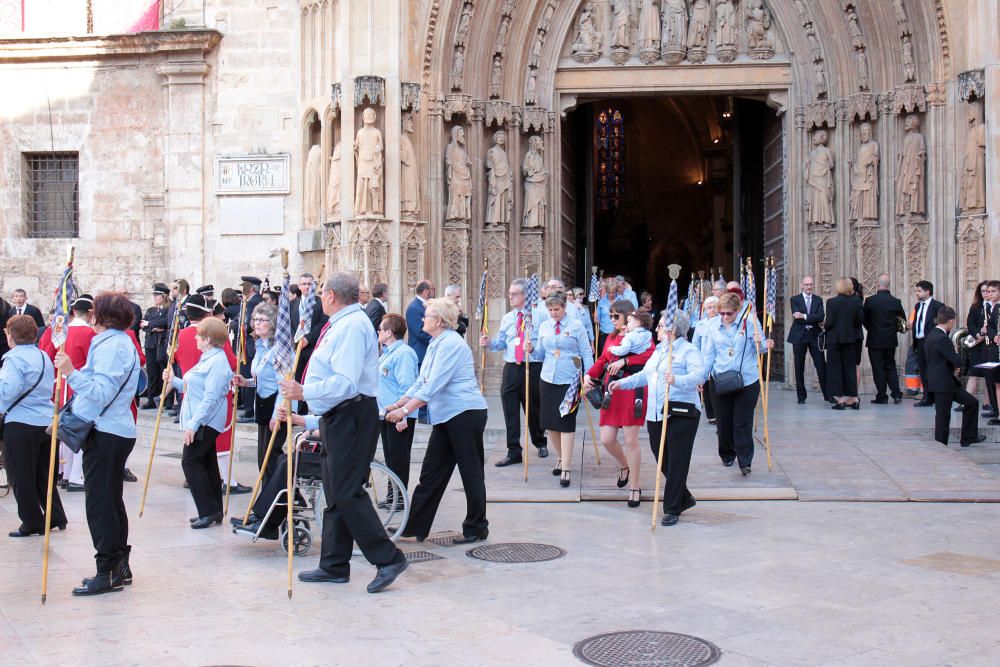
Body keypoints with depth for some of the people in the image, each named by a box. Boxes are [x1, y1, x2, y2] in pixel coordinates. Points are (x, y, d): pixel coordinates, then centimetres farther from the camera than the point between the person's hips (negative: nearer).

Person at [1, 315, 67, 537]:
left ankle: (33, 523, 10)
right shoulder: (43, 356, 11)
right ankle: (56, 518, 21)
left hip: (21, 425, -8)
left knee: (21, 477, 5)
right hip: (47, 421, 8)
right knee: (44, 474, 17)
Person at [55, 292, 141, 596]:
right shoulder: (122, 342, 16)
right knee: (111, 500, 16)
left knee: (100, 503, -5)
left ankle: (108, 572, -1)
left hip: (105, 434, -10)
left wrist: (71, 373, -30)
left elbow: (101, 393, -25)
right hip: (117, 431, 10)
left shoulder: (110, 345, -16)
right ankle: (120, 566, 23)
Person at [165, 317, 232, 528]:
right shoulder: (208, 358, 16)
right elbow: (194, 389, 20)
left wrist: (193, 425, -25)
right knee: (207, 463, 12)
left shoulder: (217, 362, -18)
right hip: (203, 422, 11)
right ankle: (214, 511, 18)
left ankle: (209, 511, -7)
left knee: (190, 461, -10)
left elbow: (210, 398, -23)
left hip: (205, 422, -11)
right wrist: (174, 381, 11)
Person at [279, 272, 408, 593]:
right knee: (336, 494, 14)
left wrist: (304, 392, -25)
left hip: (352, 416, -11)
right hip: (337, 417, 11)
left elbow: (345, 382, -26)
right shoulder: (342, 324, 17)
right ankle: (334, 566, 22)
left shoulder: (352, 325, -16)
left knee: (347, 492, -10)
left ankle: (388, 559, -4)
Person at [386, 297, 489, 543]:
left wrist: (405, 410, -23)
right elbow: (421, 382, 18)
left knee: (471, 472, 1)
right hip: (446, 417, 10)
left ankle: (476, 528, 12)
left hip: (466, 414, -10)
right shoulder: (436, 344, 15)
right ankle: (415, 526, 14)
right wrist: (397, 404, 9)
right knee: (431, 472, 9)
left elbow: (434, 385, -22)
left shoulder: (451, 344, -16)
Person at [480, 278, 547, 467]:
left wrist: (534, 347, -29)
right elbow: (501, 342, 10)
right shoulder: (506, 318, 14)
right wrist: (489, 343, -10)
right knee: (510, 411, 0)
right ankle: (513, 452, 6)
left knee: (533, 409, 10)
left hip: (534, 368, -4)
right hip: (511, 368, 4)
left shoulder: (540, 315, -4)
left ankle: (540, 443, 35)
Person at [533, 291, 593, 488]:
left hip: (570, 381, -4)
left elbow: (586, 354, 0)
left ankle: (566, 469, -5)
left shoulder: (576, 326, -3)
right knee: (550, 422, 8)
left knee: (566, 423, -7)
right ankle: (561, 458, 29)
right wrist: (531, 350, -8)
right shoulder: (544, 326, 8)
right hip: (548, 379, 4)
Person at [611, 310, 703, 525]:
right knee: (662, 461, 11)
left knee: (676, 462, -4)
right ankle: (684, 498, 29)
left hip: (681, 414, -8)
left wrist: (677, 380, -40)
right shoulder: (659, 350, 21)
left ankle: (672, 509, 3)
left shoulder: (689, 350, -7)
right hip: (655, 414, 8)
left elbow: (698, 374, -23)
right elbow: (645, 375, 29)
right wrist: (622, 383, 20)